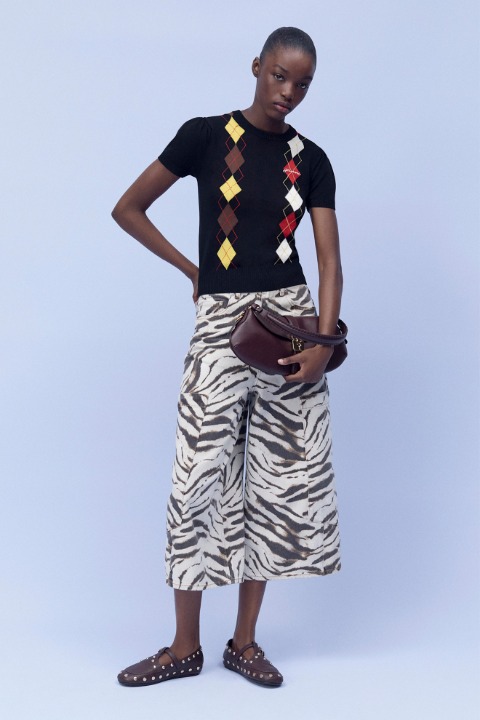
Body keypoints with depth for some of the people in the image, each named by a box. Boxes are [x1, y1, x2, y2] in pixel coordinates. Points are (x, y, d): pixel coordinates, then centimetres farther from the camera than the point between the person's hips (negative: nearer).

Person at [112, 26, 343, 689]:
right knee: (201, 475, -3)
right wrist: (193, 270, 5)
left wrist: (324, 343, -13)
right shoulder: (206, 135, 2)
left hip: (291, 317, 3)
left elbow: (330, 258, 1)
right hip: (221, 320, -2)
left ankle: (245, 641, 17)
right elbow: (127, 209, 6)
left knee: (282, 477, 4)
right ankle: (186, 647, 10)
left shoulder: (311, 160, 8)